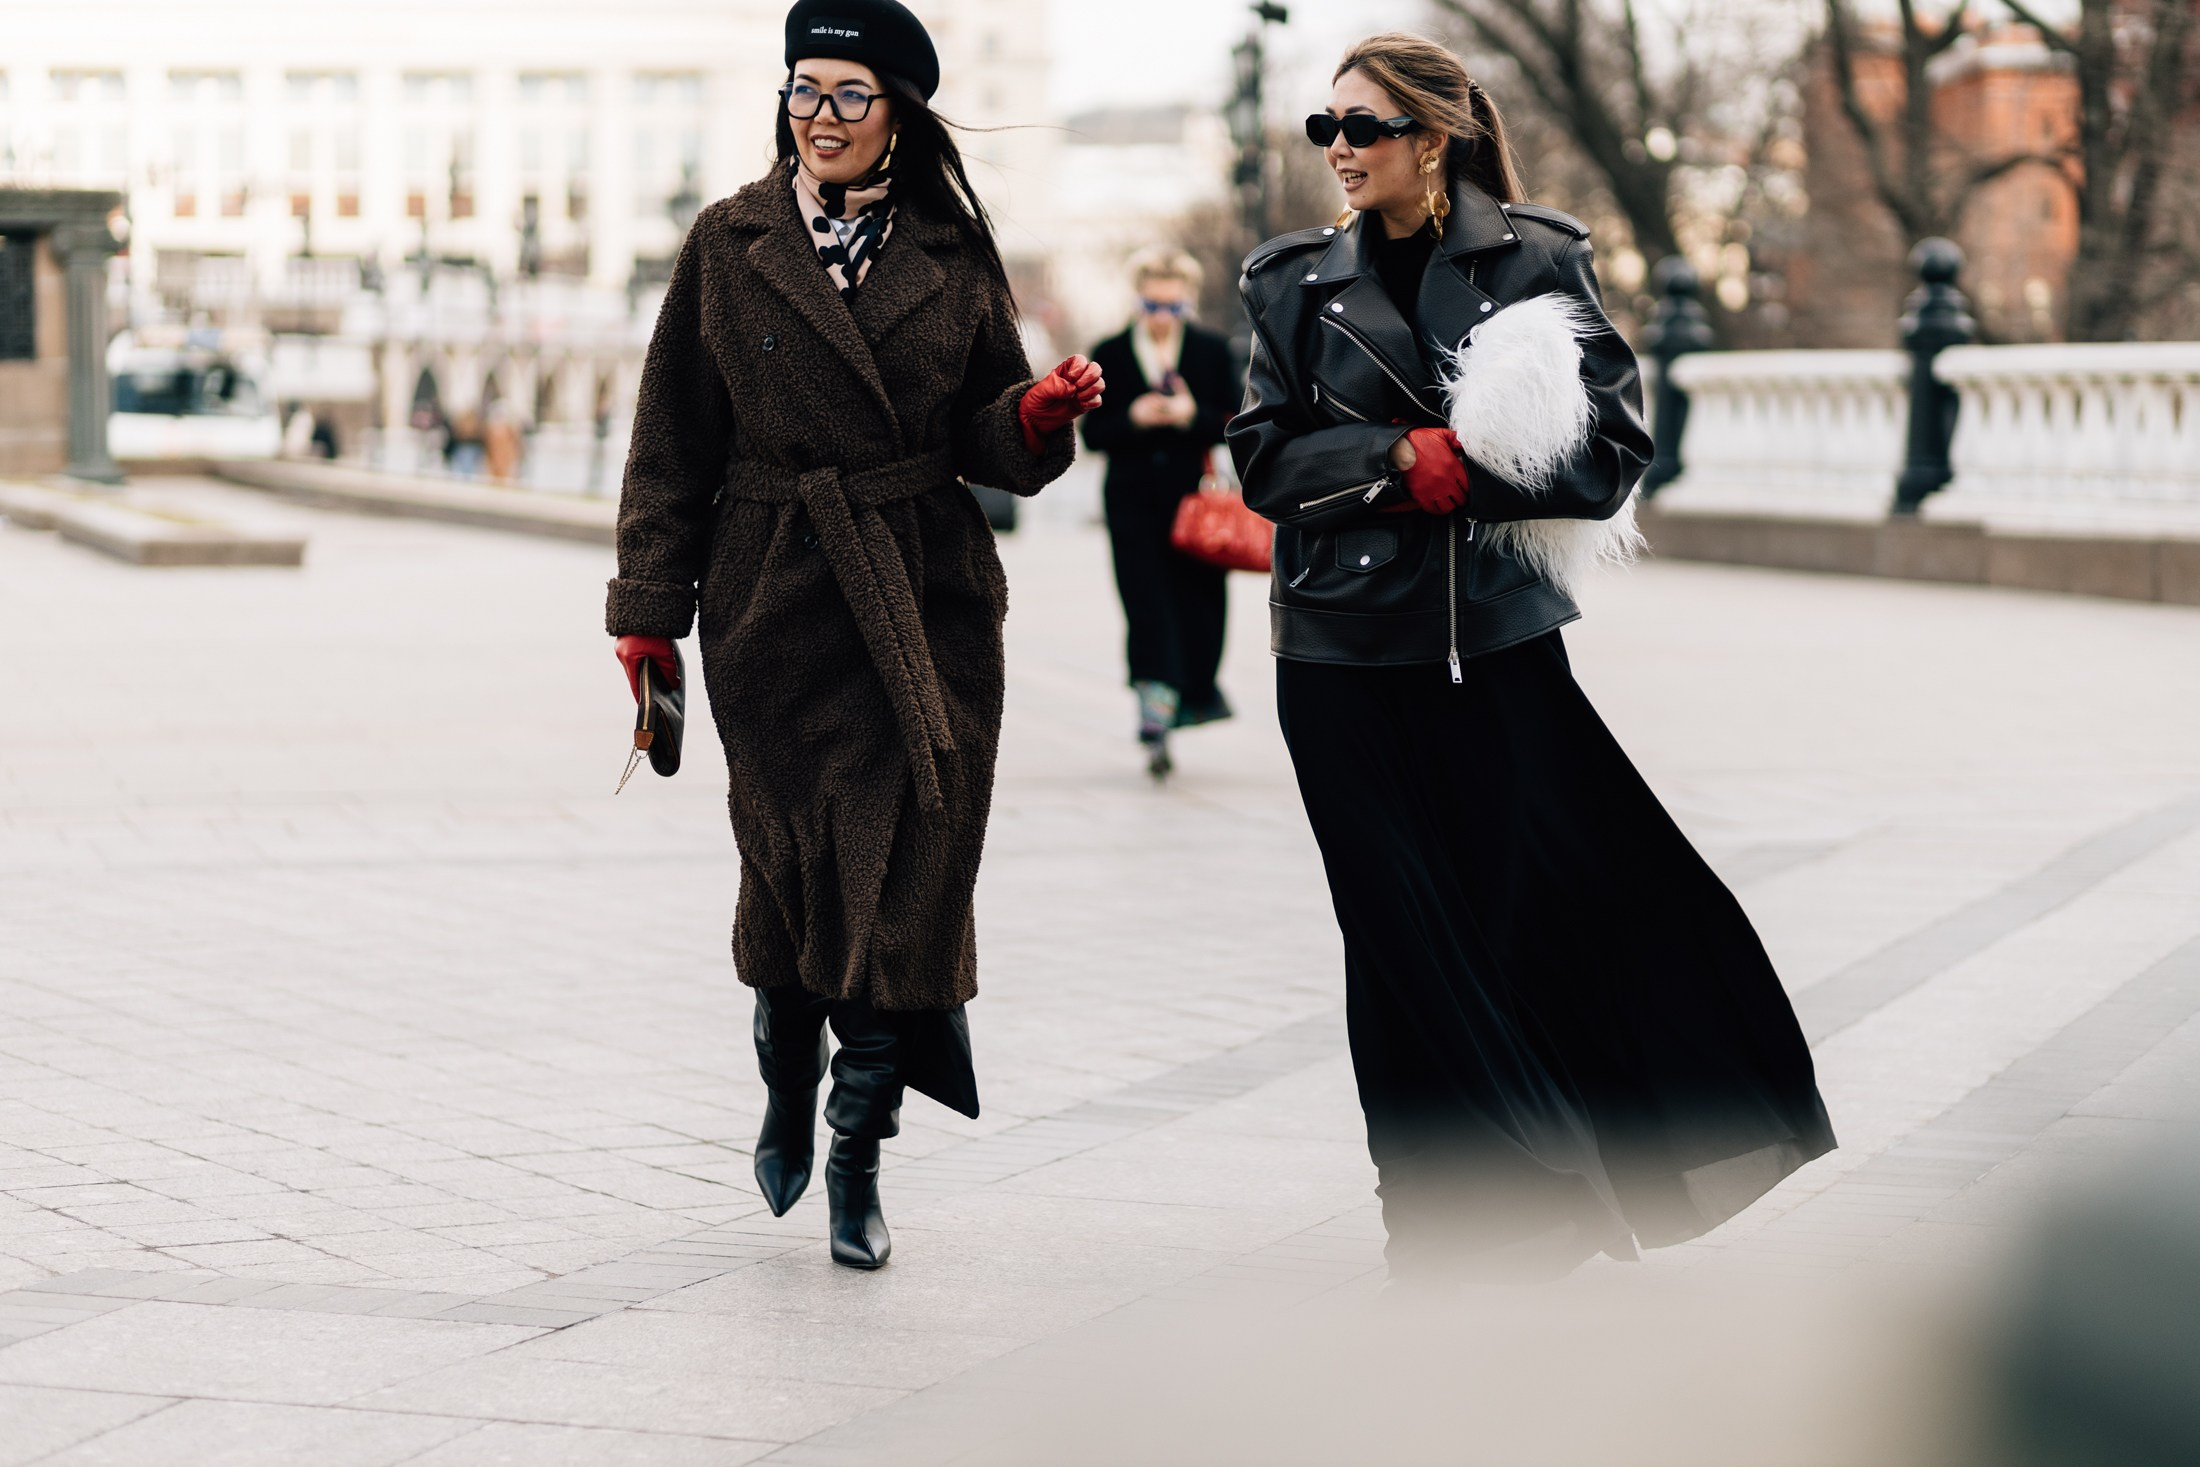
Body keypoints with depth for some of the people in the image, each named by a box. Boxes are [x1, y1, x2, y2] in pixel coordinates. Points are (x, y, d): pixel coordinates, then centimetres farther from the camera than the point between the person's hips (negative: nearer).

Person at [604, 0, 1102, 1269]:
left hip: (928, 608, 0)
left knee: (905, 877, -3)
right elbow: (672, 447, 4)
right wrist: (650, 613, 0)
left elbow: (985, 439, 9)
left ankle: (858, 1158, 7)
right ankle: (789, 1094, 33)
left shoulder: (954, 256, 6)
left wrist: (1038, 414, -14)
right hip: (776, 602, 0)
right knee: (791, 865, 6)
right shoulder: (731, 247, 3)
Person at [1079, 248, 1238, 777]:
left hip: (1196, 502, 1)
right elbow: (1093, 433, 3)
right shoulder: (1109, 355, 7)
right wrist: (1133, 420, -16)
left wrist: (1193, 416, -16)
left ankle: (1197, 689, 28)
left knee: (1199, 605, 3)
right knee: (1148, 614, -9)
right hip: (1135, 505, -1)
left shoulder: (1213, 351, 7)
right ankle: (1155, 714, -13)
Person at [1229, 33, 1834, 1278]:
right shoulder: (1297, 283, 7)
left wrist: (1458, 469, -14)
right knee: (1410, 941, 4)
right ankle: (1465, 1218, 14)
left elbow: (1611, 452, -5)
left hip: (1501, 646, -2)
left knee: (1566, 907, -4)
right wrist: (1402, 460, -13)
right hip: (1347, 660, 2)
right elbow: (1268, 461, 1)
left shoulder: (1538, 262, 0)